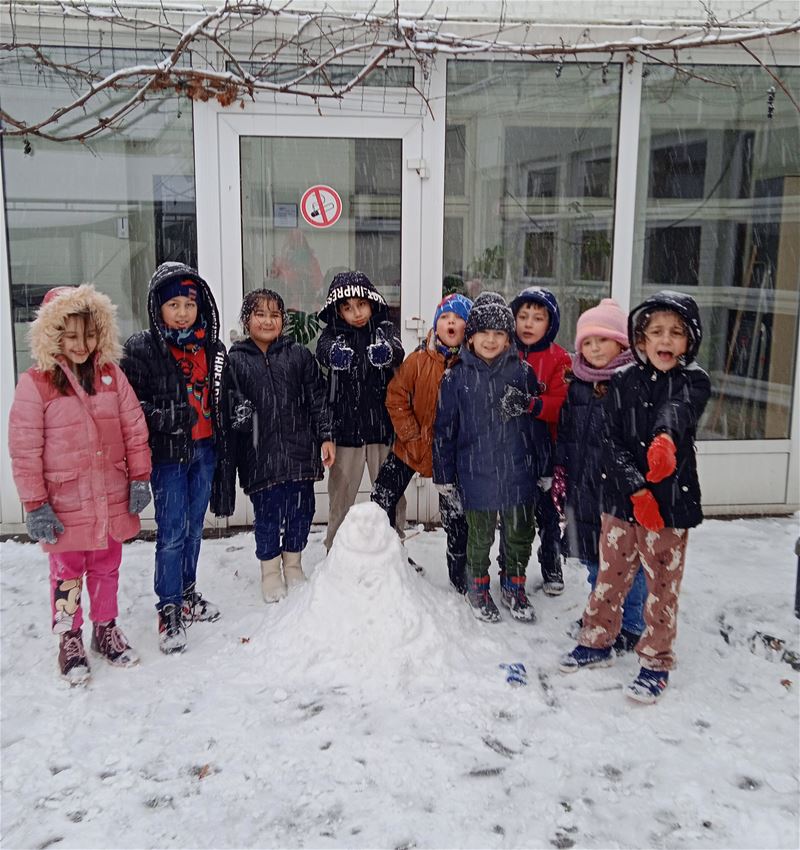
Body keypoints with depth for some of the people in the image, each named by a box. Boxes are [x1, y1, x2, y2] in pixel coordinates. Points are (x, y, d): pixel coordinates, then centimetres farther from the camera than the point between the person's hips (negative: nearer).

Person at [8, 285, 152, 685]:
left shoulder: (112, 375, 1)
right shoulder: (35, 384, -10)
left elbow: (135, 430, 5)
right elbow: (24, 451, -9)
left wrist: (139, 479, 1)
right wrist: (35, 505, -9)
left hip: (112, 499, 3)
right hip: (66, 505, -3)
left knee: (106, 569, 18)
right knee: (67, 575, 12)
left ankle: (106, 630, 36)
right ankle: (69, 640, 29)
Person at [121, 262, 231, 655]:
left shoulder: (212, 349, 8)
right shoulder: (141, 349, -7)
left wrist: (224, 449, 13)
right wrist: (167, 419, -22)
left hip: (205, 450, 5)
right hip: (168, 454, -5)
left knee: (194, 528, 16)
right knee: (171, 534, -3)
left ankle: (188, 595, 32)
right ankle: (169, 611, 10)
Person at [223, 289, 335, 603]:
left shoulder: (299, 355, 7)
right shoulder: (235, 360, 1)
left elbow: (318, 398, 7)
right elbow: (226, 405, 0)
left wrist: (326, 437, 3)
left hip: (299, 448, 2)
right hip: (260, 454, -2)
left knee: (301, 508, 10)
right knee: (267, 512, 5)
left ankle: (293, 565, 32)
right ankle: (270, 571, 25)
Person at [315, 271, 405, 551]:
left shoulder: (384, 330, 1)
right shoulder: (334, 333, 0)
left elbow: (398, 351, -21)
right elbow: (323, 349, -23)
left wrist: (386, 351, -47)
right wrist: (335, 353, -49)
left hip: (383, 425, 0)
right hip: (346, 425, 0)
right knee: (341, 494, 7)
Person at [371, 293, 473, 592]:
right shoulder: (418, 360, -7)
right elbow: (396, 398, -4)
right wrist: (411, 436, -7)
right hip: (412, 447, 1)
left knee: (456, 513, 8)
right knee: (382, 499, 1)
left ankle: (459, 574, 26)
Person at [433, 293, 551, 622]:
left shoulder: (523, 372, 0)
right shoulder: (456, 378, -3)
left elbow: (538, 422, 5)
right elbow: (444, 430, 2)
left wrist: (545, 469, 6)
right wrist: (444, 477, 3)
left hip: (519, 474, 2)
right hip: (476, 474, -1)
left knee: (521, 536, 14)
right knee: (480, 538, 13)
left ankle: (514, 586, 36)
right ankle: (478, 588, 35)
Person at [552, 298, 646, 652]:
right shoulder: (577, 383, 8)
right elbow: (564, 432, 15)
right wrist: (559, 471, 11)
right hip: (584, 484, 6)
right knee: (592, 555, 17)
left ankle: (630, 624, 23)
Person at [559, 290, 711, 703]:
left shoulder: (694, 381, -4)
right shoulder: (622, 381, 1)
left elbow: (677, 411, -27)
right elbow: (613, 440, -5)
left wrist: (665, 440, -49)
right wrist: (635, 489, -18)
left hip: (671, 500, -2)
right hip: (621, 498, 2)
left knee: (662, 585, 8)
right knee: (611, 575, 16)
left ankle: (655, 662, 25)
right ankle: (596, 642, 35)